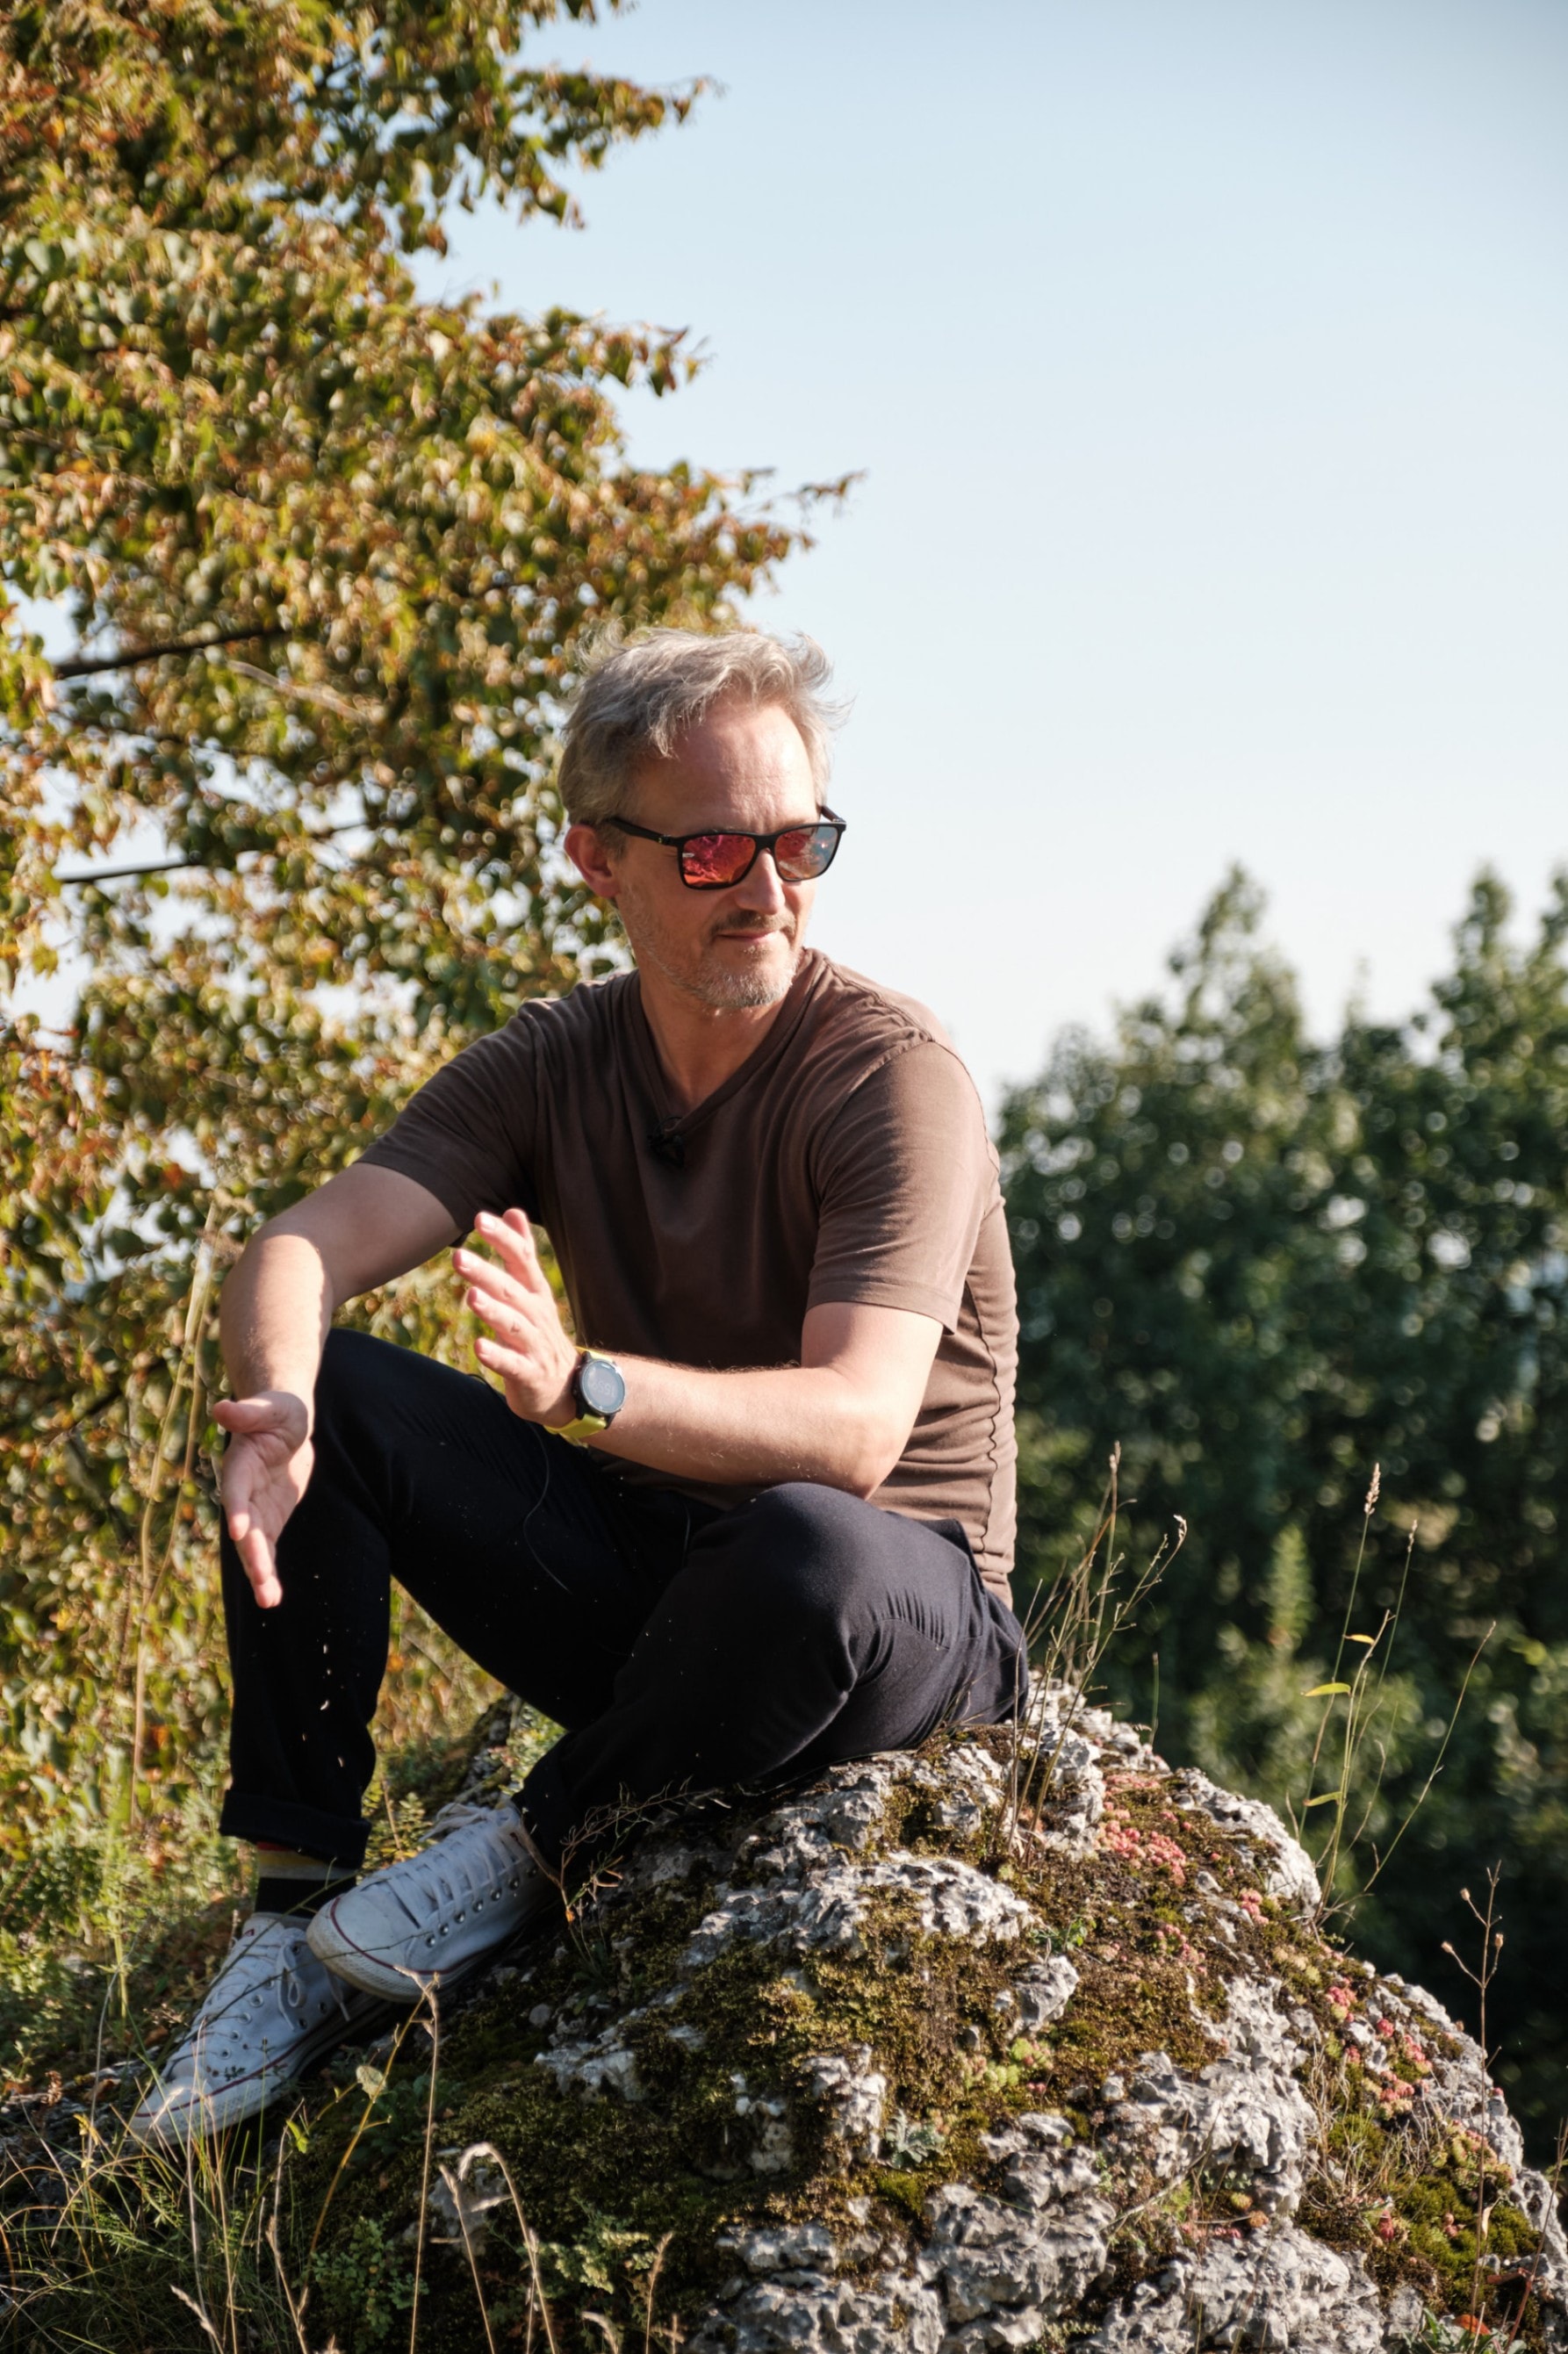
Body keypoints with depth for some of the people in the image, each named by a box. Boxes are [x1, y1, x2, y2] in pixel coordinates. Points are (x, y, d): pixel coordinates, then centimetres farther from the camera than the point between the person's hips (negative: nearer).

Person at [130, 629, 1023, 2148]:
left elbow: (856, 1427, -32)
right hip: (641, 1569, 5)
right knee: (321, 1396, -12)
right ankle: (296, 1912, -10)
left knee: (804, 1547, -40)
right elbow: (297, 1250, -15)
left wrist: (582, 1382, -49)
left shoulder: (891, 1078, -18)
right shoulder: (551, 1068, -1)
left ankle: (535, 1850, -12)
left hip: (896, 1618, -5)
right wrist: (277, 1403, -39)